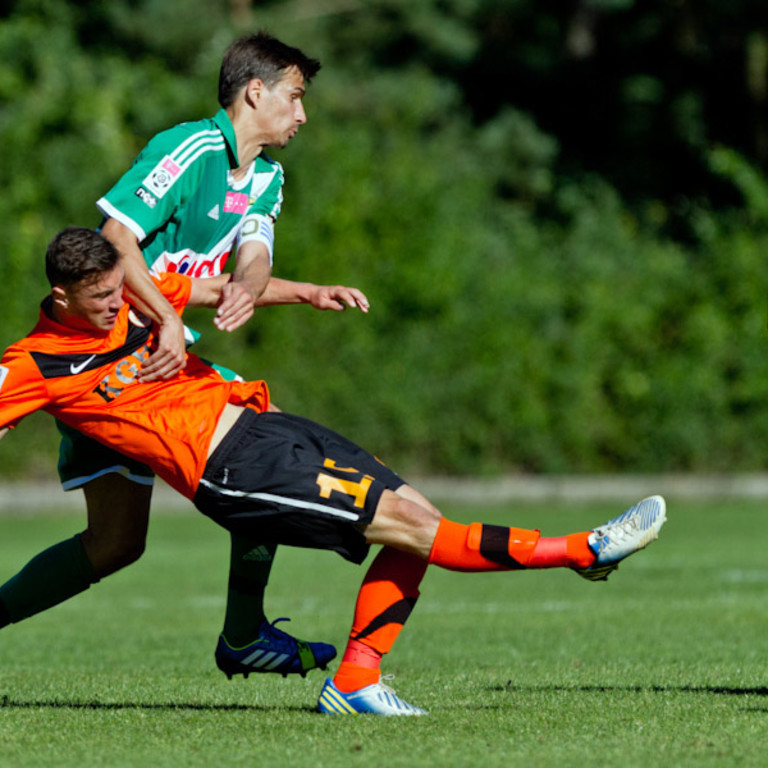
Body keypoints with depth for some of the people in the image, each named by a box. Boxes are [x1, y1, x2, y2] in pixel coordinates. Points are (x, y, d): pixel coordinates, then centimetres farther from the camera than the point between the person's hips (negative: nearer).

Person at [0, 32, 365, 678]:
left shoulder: (266, 176, 13)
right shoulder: (190, 150, -16)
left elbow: (251, 264, 1)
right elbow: (115, 236, -24)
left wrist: (312, 294, -21)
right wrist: (169, 321, -32)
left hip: (165, 353, 9)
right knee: (117, 541, -13)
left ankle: (244, 638, 9)